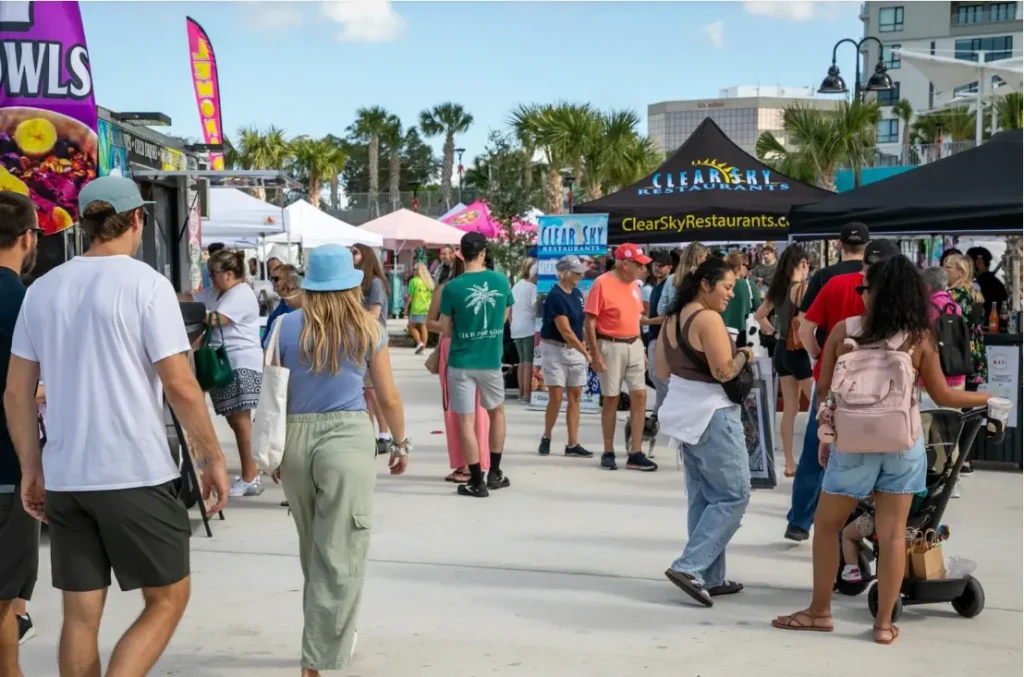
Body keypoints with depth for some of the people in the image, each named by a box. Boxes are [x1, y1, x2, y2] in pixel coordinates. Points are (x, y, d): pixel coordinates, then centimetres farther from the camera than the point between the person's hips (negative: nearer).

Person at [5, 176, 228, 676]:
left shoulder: (42, 289, 8)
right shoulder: (145, 284, -9)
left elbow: (16, 393, 9)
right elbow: (180, 386, -12)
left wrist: (31, 468, 17)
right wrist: (214, 458, -2)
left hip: (64, 479, 6)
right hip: (137, 476, -5)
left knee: (80, 614, 12)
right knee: (167, 599, 8)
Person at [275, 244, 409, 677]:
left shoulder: (286, 327, 4)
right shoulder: (368, 329, 1)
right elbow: (388, 398, 5)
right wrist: (401, 443, 20)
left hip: (295, 437, 3)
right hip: (348, 437, -3)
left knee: (314, 551, 20)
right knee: (339, 555, 1)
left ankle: (329, 637, 36)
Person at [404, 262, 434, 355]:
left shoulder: (414, 281, -9)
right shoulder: (430, 281, 6)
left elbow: (410, 296, -10)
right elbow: (432, 295, 9)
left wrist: (406, 307, -2)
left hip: (416, 308, -5)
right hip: (427, 308, 5)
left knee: (412, 326, 9)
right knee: (424, 327, 9)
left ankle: (419, 342, -9)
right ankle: (423, 347, 8)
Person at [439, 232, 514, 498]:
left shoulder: (452, 288, -12)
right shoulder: (501, 281, -3)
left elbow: (446, 328, -2)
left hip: (461, 362, -3)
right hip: (491, 360, 3)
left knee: (466, 421, 3)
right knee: (497, 412, 23)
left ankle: (477, 482, 3)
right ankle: (494, 473, 26)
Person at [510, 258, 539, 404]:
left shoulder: (516, 286, 13)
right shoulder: (532, 288, -11)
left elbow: (509, 308, 17)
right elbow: (536, 307, -15)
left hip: (516, 329, 8)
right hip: (529, 328, -8)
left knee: (522, 361, 15)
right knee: (529, 362, -5)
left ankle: (521, 393, 18)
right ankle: (527, 394, -7)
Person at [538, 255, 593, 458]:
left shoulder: (577, 294, 7)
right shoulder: (555, 296, -18)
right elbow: (565, 331, -22)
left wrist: (584, 349, 6)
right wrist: (587, 354, -23)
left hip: (575, 350, 7)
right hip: (555, 350, -7)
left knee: (574, 397, 4)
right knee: (556, 398, -6)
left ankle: (572, 444, 7)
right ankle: (546, 437, 15)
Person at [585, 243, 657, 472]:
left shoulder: (634, 285, 10)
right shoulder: (602, 283, -12)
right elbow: (589, 322, -13)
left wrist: (642, 350, 16)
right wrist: (595, 354, -17)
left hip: (634, 346, 6)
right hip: (611, 346, -6)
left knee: (640, 396, 2)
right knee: (610, 399, 3)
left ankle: (635, 453, 7)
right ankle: (608, 452, 14)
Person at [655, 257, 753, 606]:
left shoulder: (672, 318, 11)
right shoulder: (708, 319, -17)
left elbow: (662, 371, 16)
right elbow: (724, 372, -20)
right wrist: (744, 355, -2)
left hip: (683, 411, 9)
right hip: (712, 414, -9)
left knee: (702, 497, 13)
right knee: (733, 495, -2)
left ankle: (710, 577, 15)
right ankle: (689, 567, -9)